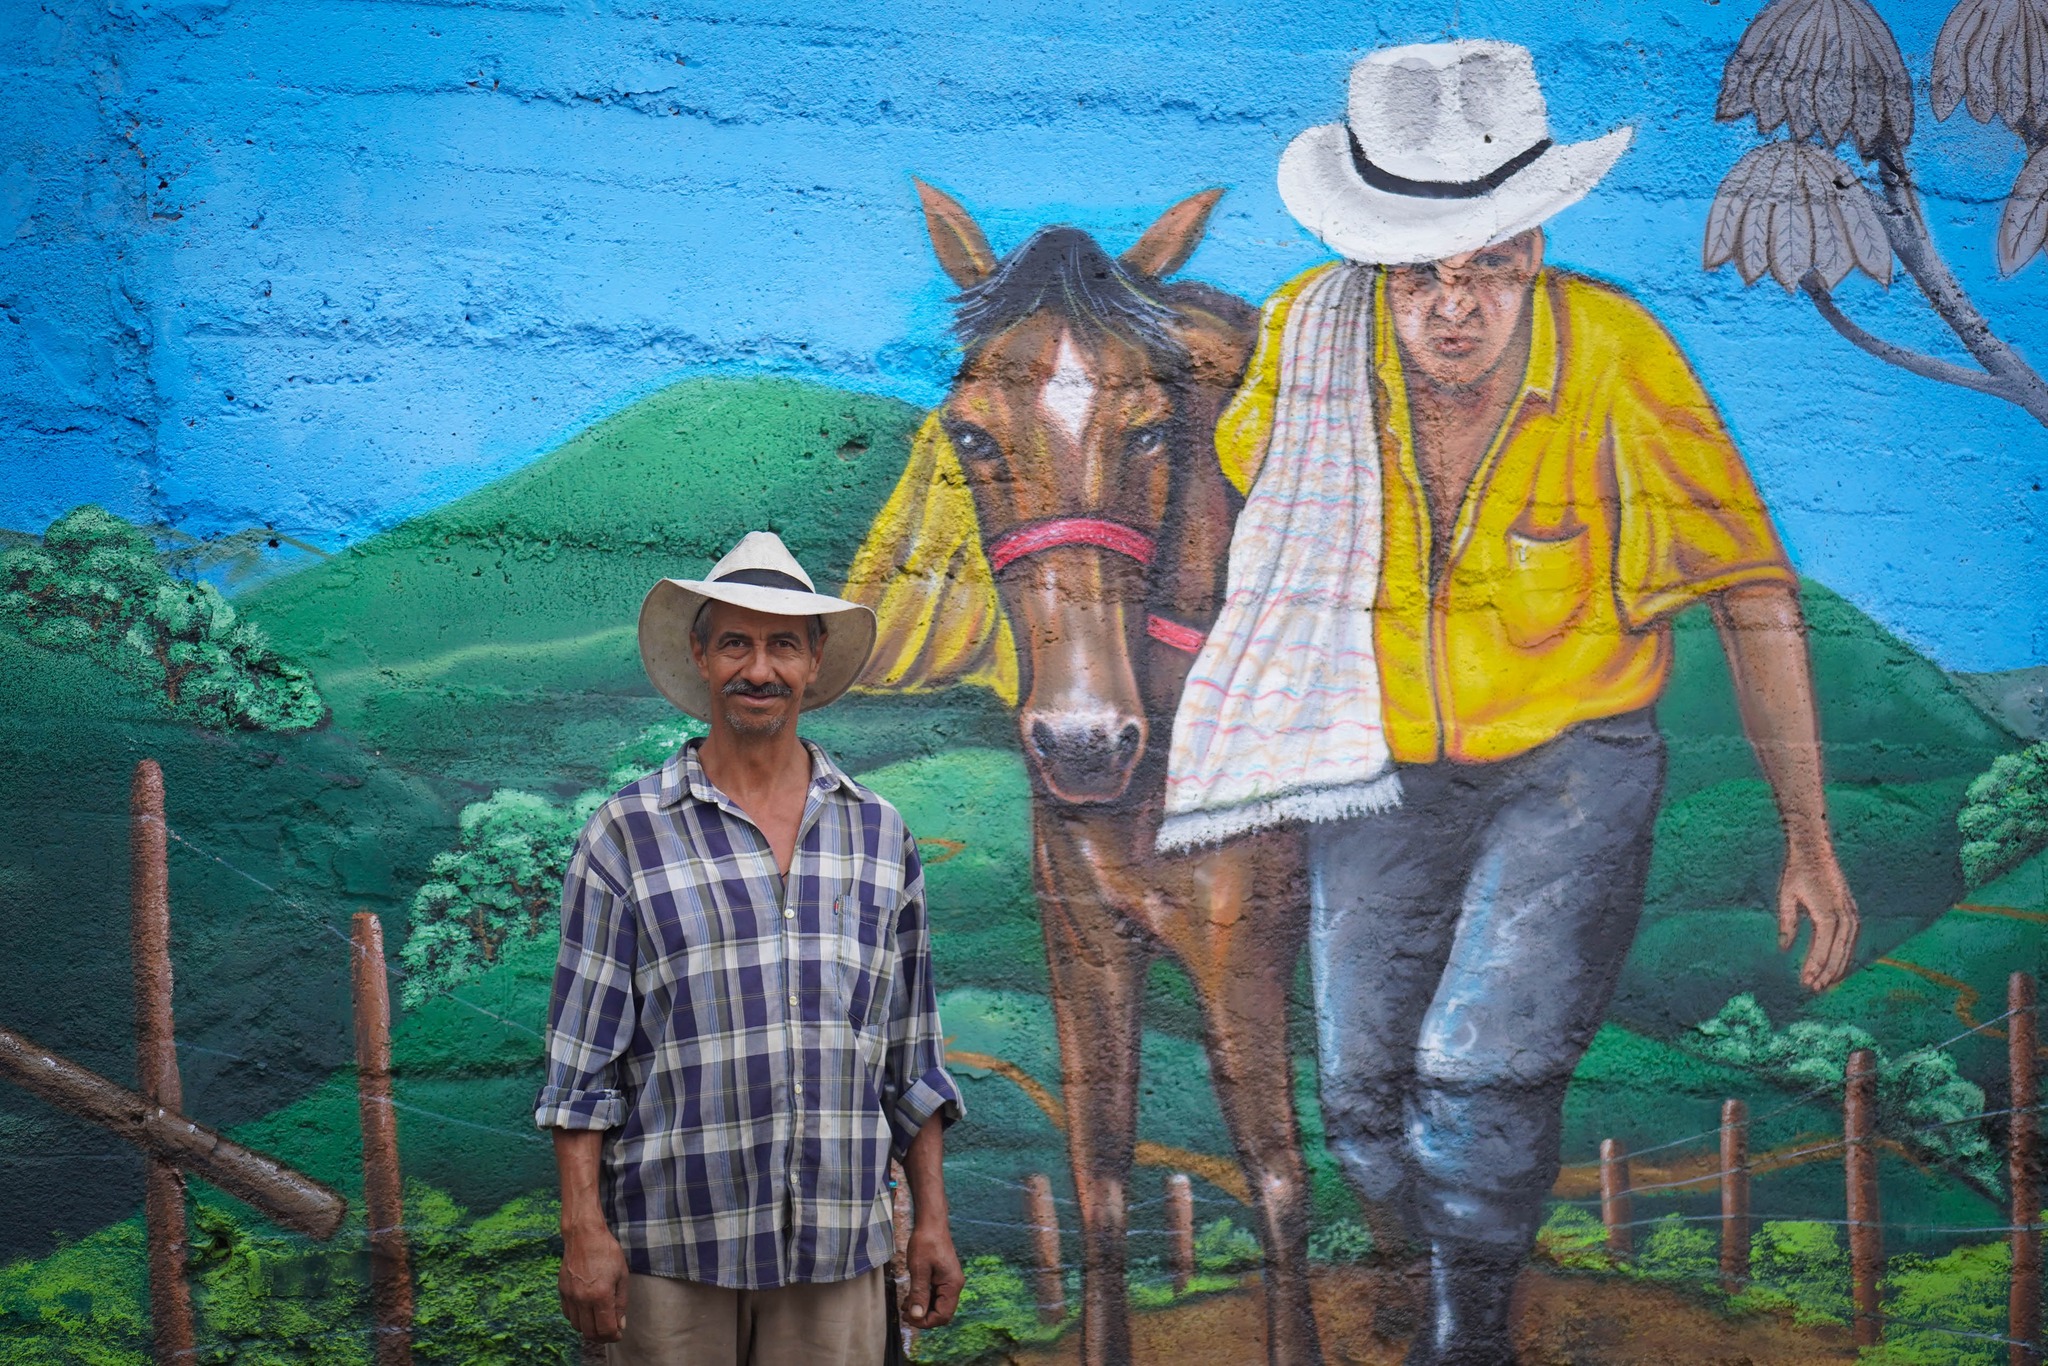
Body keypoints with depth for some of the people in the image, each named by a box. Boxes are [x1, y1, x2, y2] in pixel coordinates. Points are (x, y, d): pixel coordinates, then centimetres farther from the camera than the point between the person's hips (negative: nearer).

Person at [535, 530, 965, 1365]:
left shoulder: (878, 836, 9)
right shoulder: (625, 836, 0)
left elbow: (910, 1057, 12)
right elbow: (581, 1060, -2)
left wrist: (933, 1220, 9)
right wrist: (583, 1230, -8)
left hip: (837, 1255, 3)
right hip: (673, 1250, -2)